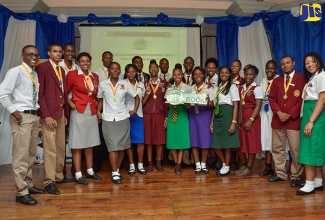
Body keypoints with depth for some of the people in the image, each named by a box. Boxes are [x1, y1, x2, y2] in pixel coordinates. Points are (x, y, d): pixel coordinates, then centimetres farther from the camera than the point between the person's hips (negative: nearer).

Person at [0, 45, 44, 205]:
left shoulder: (35, 74, 14)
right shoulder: (16, 72, -9)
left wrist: (37, 112, 8)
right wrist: (15, 114, -17)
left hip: (34, 116, 8)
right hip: (22, 117, -8)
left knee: (31, 154, 15)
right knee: (21, 156, -4)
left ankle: (28, 185, 28)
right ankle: (21, 193, 5)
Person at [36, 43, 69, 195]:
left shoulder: (61, 70, 18)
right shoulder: (42, 67, -5)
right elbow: (39, 93, -11)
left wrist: (66, 113, 13)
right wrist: (46, 115, -17)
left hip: (61, 113, 8)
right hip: (49, 113, -7)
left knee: (61, 147, 11)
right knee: (50, 148, -5)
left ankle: (58, 176, 23)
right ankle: (49, 181, 3)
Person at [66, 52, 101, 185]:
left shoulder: (95, 76, 10)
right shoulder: (72, 74, -4)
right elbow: (65, 92, -1)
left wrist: (97, 106, 5)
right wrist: (71, 104, -11)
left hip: (92, 113, 5)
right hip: (79, 112, -5)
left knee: (90, 142, 12)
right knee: (77, 144, 0)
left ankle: (90, 171, 24)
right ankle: (78, 174, 8)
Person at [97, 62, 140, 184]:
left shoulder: (125, 84, 4)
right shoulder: (102, 84, 3)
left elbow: (137, 97, 13)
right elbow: (100, 99, 13)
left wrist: (135, 110, 4)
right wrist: (98, 112, 0)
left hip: (123, 118, 2)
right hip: (108, 119, -1)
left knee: (122, 146, 5)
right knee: (113, 146, -6)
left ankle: (117, 170, 21)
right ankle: (114, 173, 2)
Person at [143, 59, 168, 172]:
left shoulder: (164, 83, 8)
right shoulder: (145, 84, 9)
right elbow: (142, 102, 5)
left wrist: (166, 116, 0)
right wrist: (147, 94, -13)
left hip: (160, 114, 0)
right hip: (147, 114, 0)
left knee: (160, 138, 2)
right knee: (148, 138, 3)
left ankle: (158, 162, 14)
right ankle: (149, 163, 13)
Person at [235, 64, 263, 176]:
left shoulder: (257, 88, -4)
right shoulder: (241, 88, 13)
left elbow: (258, 106, -11)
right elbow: (238, 104, 11)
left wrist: (251, 120, -19)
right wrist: (236, 119, 2)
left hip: (251, 117, -6)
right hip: (240, 117, 6)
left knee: (251, 142, 2)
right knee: (240, 142, 8)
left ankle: (249, 168, 13)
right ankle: (244, 164, 26)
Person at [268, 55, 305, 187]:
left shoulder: (302, 79, 1)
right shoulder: (276, 81, 16)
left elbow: (303, 99, -5)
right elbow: (272, 98, 10)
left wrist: (290, 115, -10)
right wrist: (278, 112, -6)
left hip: (294, 119, -4)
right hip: (277, 120, 5)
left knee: (295, 149, -3)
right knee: (277, 148, 8)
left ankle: (295, 177, 9)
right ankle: (280, 173, 20)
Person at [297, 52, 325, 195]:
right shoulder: (312, 78, 18)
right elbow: (308, 99, 10)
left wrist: (311, 121, -22)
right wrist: (307, 119, 2)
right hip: (308, 114, 9)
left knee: (310, 149, -9)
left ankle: (309, 184, -5)